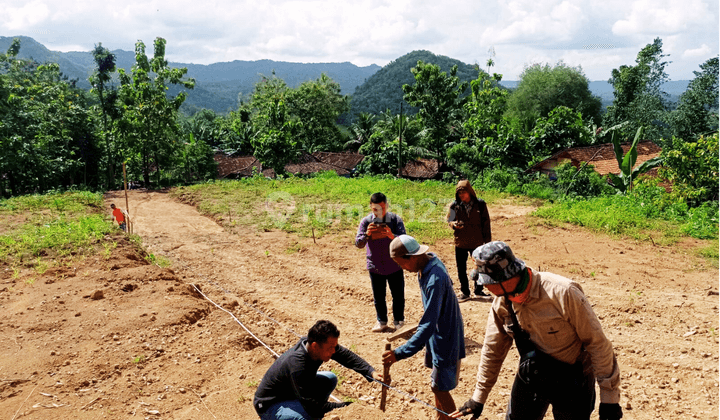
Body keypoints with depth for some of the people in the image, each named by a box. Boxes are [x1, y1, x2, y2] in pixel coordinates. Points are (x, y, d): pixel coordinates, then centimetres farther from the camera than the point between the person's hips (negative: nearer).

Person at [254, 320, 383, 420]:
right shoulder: (297, 366, -38)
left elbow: (347, 356, -1)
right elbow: (314, 408, -34)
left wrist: (371, 372, -13)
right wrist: (347, 407, -29)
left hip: (290, 393, 8)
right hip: (269, 406, -8)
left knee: (330, 379, 1)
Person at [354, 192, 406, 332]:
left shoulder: (395, 219, -9)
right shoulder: (366, 221, -7)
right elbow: (358, 243, -12)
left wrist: (392, 236, -39)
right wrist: (367, 234, -33)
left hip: (394, 266, -1)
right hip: (375, 267, 1)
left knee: (398, 296, 8)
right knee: (378, 297, 12)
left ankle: (399, 321, 27)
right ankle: (381, 322, 29)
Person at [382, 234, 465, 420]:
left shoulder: (435, 280, -34)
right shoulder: (427, 264, -5)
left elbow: (428, 325, -35)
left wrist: (399, 353, -37)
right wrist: (423, 328, 20)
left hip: (445, 339, -9)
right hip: (436, 334, 9)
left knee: (439, 387, 2)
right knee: (437, 384, 20)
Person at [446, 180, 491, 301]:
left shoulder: (480, 204, -6)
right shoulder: (455, 205, -4)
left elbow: (486, 223, -1)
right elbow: (449, 220, 3)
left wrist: (487, 241, 0)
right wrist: (454, 224, -21)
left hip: (477, 242, -1)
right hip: (460, 243, 1)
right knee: (461, 269, 9)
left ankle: (478, 290, 33)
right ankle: (465, 292, 25)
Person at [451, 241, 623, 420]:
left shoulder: (562, 293, -27)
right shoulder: (502, 301, -9)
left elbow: (598, 343, -20)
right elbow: (492, 350, 3)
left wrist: (609, 398, -16)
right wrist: (478, 398, 10)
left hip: (570, 381, -4)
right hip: (530, 378, 5)